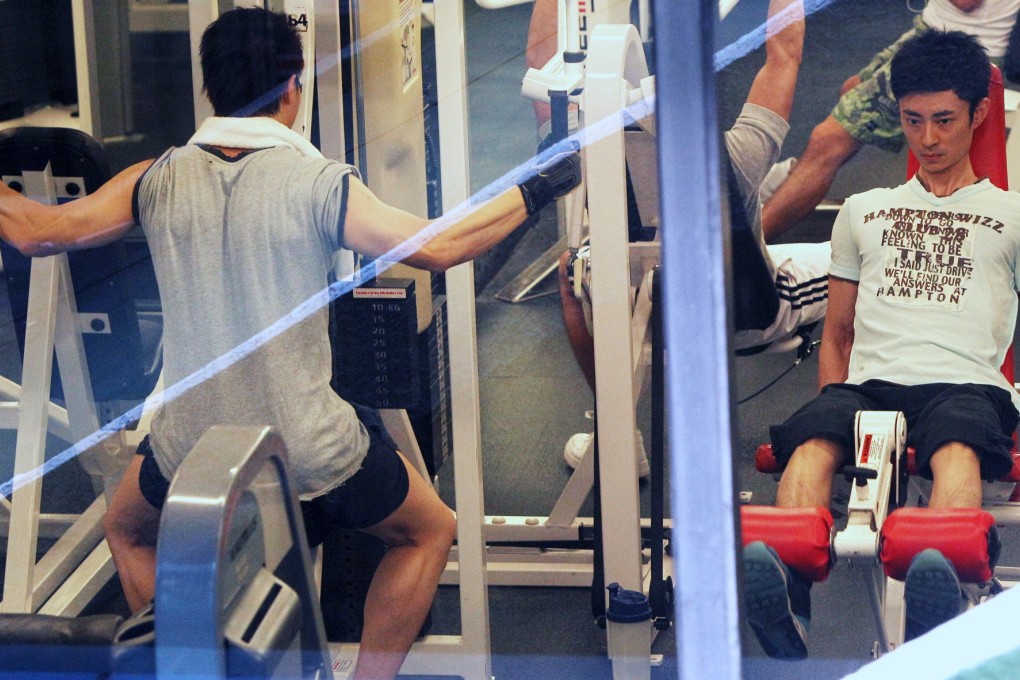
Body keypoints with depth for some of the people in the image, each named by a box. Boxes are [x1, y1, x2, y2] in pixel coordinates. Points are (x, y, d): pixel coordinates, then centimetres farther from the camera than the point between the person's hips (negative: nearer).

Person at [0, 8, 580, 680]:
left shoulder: (157, 182, -3)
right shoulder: (318, 183, -13)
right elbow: (437, 247, -17)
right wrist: (535, 189, -5)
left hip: (189, 450, 3)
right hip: (311, 454, -3)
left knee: (129, 531, 36)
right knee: (428, 533, 24)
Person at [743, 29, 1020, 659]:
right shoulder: (863, 211, 31)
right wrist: (833, 403, 8)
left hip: (966, 383, -2)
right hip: (868, 382, 2)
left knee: (957, 453, -41)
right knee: (811, 446, -35)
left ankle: (939, 583, -70)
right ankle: (788, 598, -60)